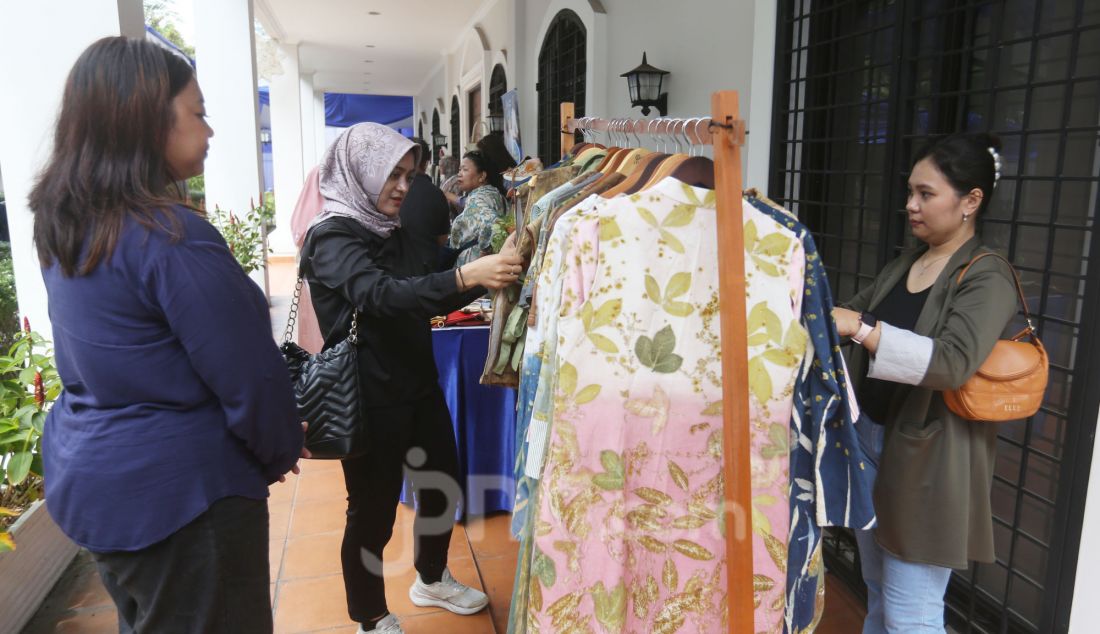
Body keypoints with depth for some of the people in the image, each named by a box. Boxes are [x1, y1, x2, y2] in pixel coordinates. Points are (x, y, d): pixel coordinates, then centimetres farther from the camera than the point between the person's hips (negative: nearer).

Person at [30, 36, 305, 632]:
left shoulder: (64, 224, 3)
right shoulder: (172, 238, -25)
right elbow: (249, 376, -22)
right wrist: (283, 451, -2)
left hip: (88, 471, 9)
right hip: (178, 490, -8)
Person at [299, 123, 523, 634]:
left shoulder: (393, 231, 9)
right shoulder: (332, 236, -15)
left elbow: (427, 300, 13)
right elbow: (380, 294, -33)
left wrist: (484, 276, -3)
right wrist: (464, 275, -45)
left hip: (418, 386, 8)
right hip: (370, 399, -8)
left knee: (443, 486, 18)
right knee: (374, 510, 6)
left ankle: (431, 581, 43)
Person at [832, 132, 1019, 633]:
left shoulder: (987, 278, -13)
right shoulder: (904, 264, 9)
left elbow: (953, 362, -28)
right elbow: (851, 316, 18)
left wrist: (858, 326, -34)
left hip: (926, 459, -7)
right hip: (870, 440, 7)